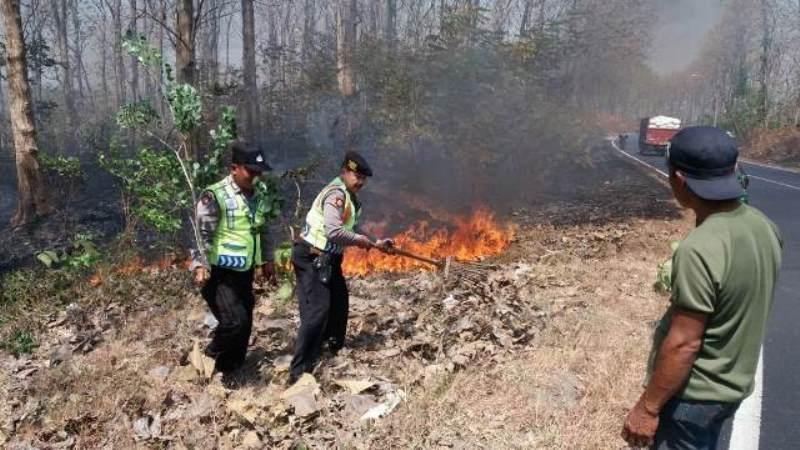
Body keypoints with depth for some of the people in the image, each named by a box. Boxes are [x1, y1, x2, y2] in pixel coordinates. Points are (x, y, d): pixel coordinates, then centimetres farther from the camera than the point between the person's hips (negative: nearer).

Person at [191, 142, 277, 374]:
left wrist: (267, 261, 21)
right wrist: (201, 266, -25)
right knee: (234, 322, -15)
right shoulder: (215, 195, -15)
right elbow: (202, 235, -17)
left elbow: (263, 231, 20)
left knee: (245, 324, 11)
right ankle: (211, 358, 13)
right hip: (220, 273, -7)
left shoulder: (257, 196, 9)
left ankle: (232, 369, 29)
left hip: (245, 272, 7)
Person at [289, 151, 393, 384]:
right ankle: (299, 371, -14)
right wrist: (359, 240, -16)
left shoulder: (349, 196, 13)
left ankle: (335, 346, 46)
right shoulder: (336, 194, -20)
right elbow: (334, 232, -32)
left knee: (339, 302, 24)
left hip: (327, 258, 11)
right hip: (311, 258, -11)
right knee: (317, 311, -16)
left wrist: (375, 244, 20)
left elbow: (351, 227, 23)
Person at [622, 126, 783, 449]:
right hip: (734, 383, 8)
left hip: (693, 394, -8)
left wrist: (647, 407, -17)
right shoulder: (764, 226, -4)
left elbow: (683, 344, -26)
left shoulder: (700, 249, -30)